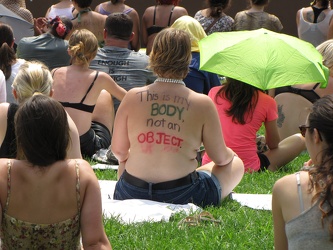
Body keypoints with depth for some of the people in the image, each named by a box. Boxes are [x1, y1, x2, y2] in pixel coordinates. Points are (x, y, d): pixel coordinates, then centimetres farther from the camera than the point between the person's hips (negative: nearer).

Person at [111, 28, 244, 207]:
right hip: (181, 196, -3)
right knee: (236, 164, 22)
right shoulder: (202, 104, -10)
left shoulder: (132, 97, -6)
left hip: (131, 194, 3)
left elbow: (118, 151, 5)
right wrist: (230, 154, 27)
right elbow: (221, 158, 1)